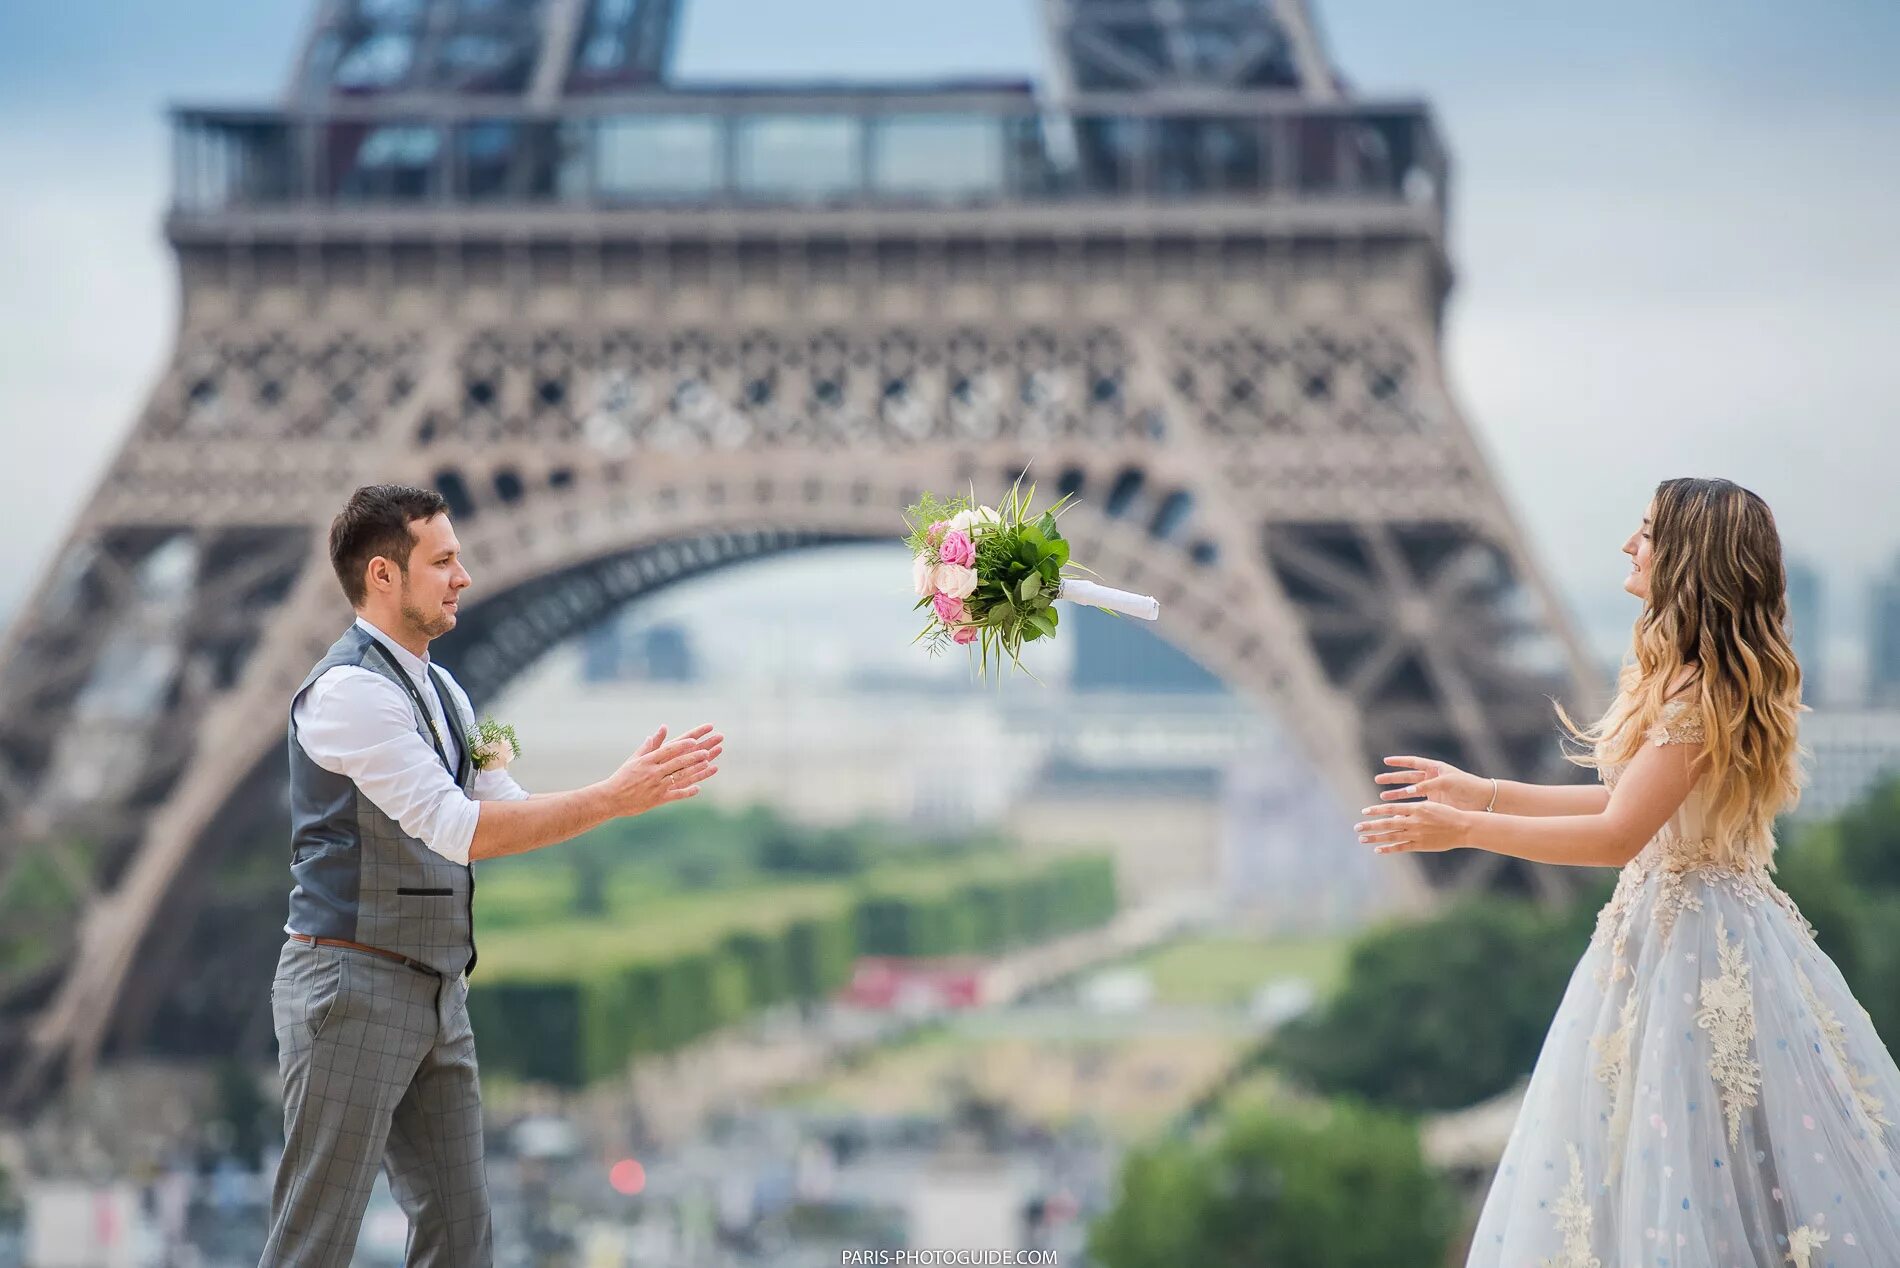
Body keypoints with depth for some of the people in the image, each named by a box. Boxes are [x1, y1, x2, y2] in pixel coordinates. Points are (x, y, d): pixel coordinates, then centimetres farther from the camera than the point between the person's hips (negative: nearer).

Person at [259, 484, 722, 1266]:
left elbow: (509, 814, 15)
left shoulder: (440, 693, 15)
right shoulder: (350, 689, -15)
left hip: (435, 992, 9)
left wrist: (636, 787, -1)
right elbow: (459, 830, -22)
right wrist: (614, 799, -22)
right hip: (353, 986, -9)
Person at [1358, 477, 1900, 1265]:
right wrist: (1482, 793, 17)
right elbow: (1627, 801, 16)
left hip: (1694, 942, -10)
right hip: (1669, 923, 10)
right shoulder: (1688, 676, 12)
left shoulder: (1702, 692, -19)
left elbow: (1618, 835, -22)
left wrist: (1463, 830, -17)